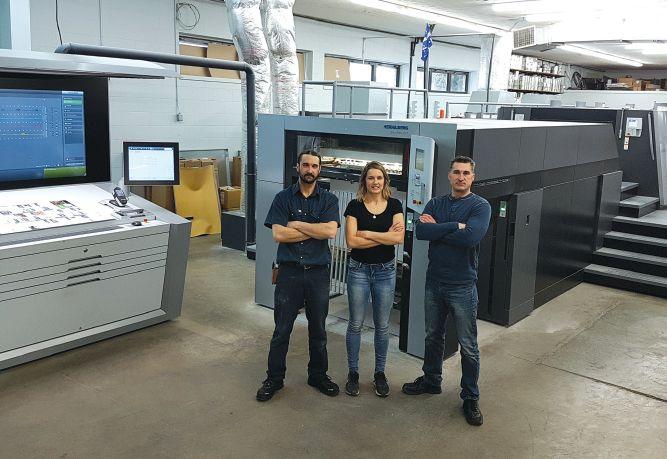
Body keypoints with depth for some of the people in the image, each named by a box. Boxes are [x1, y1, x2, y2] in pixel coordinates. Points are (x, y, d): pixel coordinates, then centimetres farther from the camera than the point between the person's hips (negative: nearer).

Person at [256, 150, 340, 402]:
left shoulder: (329, 200, 1)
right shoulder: (283, 198, 0)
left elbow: (330, 231, -15)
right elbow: (278, 234, -12)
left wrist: (297, 224, -12)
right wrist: (315, 231, -11)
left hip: (318, 272, 1)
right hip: (289, 271, -1)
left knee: (318, 329, 14)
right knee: (281, 329, 6)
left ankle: (318, 375, 31)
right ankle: (274, 379, 21)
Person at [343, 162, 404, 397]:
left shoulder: (394, 205, 0)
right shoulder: (355, 206, -3)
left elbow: (399, 238, -12)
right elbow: (351, 241, -13)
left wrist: (367, 233, -13)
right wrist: (385, 236, -13)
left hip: (385, 271, 1)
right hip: (359, 270, -1)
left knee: (382, 325, 10)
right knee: (356, 324, 7)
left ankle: (380, 373, 25)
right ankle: (353, 373, 21)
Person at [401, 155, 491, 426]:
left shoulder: (480, 206, -9)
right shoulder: (435, 204, 4)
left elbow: (470, 237, -27)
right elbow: (421, 231, -14)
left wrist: (437, 228, -16)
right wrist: (455, 226, -20)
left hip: (462, 286, -4)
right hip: (434, 282, 4)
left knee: (468, 346, 5)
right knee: (433, 336, 20)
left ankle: (470, 398, 20)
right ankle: (431, 380, 39)